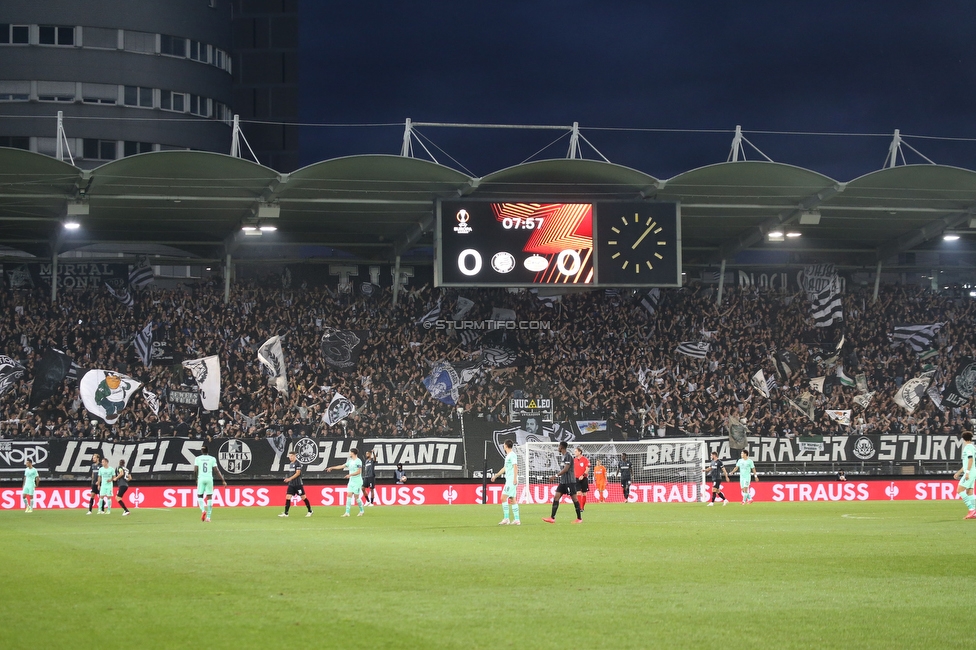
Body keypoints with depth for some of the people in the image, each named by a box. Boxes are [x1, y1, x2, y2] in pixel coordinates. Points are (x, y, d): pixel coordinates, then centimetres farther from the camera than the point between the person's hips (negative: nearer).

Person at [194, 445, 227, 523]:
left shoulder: (198, 458, 4)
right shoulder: (212, 459, 4)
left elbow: (195, 470, -1)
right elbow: (217, 470, -1)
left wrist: (196, 479, 15)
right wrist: (223, 480, 2)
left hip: (201, 478, 0)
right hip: (209, 478, 0)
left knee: (200, 496, 11)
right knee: (209, 497, 6)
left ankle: (203, 510, -16)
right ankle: (208, 517, 4)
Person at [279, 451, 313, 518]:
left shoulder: (297, 463, -11)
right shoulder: (290, 464, 13)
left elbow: (297, 473, -18)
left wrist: (290, 478, -23)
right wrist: (288, 480, 17)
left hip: (298, 484, -7)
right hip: (291, 484, 7)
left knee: (303, 497, 1)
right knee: (288, 497, -2)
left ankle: (310, 511, 15)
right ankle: (285, 513, -3)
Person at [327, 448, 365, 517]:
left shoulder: (358, 461, -11)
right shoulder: (350, 461, 13)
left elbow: (359, 471, -17)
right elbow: (342, 466, 20)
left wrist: (350, 475, -25)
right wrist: (331, 468, 20)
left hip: (357, 482, -7)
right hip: (351, 481, 7)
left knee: (356, 496, -3)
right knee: (349, 496, -2)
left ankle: (362, 510, 17)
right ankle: (347, 512, -5)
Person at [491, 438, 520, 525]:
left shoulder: (512, 455, -10)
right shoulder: (508, 456, 19)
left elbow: (515, 466, -19)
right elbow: (505, 468, 30)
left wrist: (515, 478, -27)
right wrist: (496, 475, 38)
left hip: (512, 480, -10)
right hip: (509, 480, 10)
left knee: (504, 498, -12)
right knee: (512, 500, 8)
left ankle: (506, 519, -12)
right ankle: (517, 520, 8)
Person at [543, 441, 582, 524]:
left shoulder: (568, 456, -15)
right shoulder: (562, 456, 14)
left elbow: (566, 469, -21)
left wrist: (556, 475, -18)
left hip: (570, 481, -9)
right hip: (563, 481, 9)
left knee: (574, 498, -2)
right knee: (556, 497, 0)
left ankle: (579, 518, 6)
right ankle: (552, 518, -3)